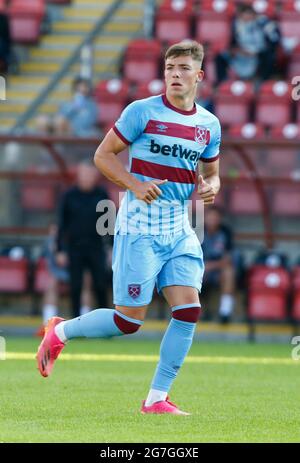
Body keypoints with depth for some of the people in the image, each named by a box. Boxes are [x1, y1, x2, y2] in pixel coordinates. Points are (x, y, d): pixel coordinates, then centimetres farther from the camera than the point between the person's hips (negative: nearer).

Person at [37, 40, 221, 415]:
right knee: (129, 321, -5)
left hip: (180, 232, 5)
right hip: (139, 230, -5)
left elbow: (211, 172, 22)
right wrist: (135, 186, -18)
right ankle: (59, 332, 22)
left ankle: (156, 399, 0)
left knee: (188, 310, -9)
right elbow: (103, 155, -4)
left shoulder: (209, 124, 8)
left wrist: (211, 186, -2)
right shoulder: (142, 111, -7)